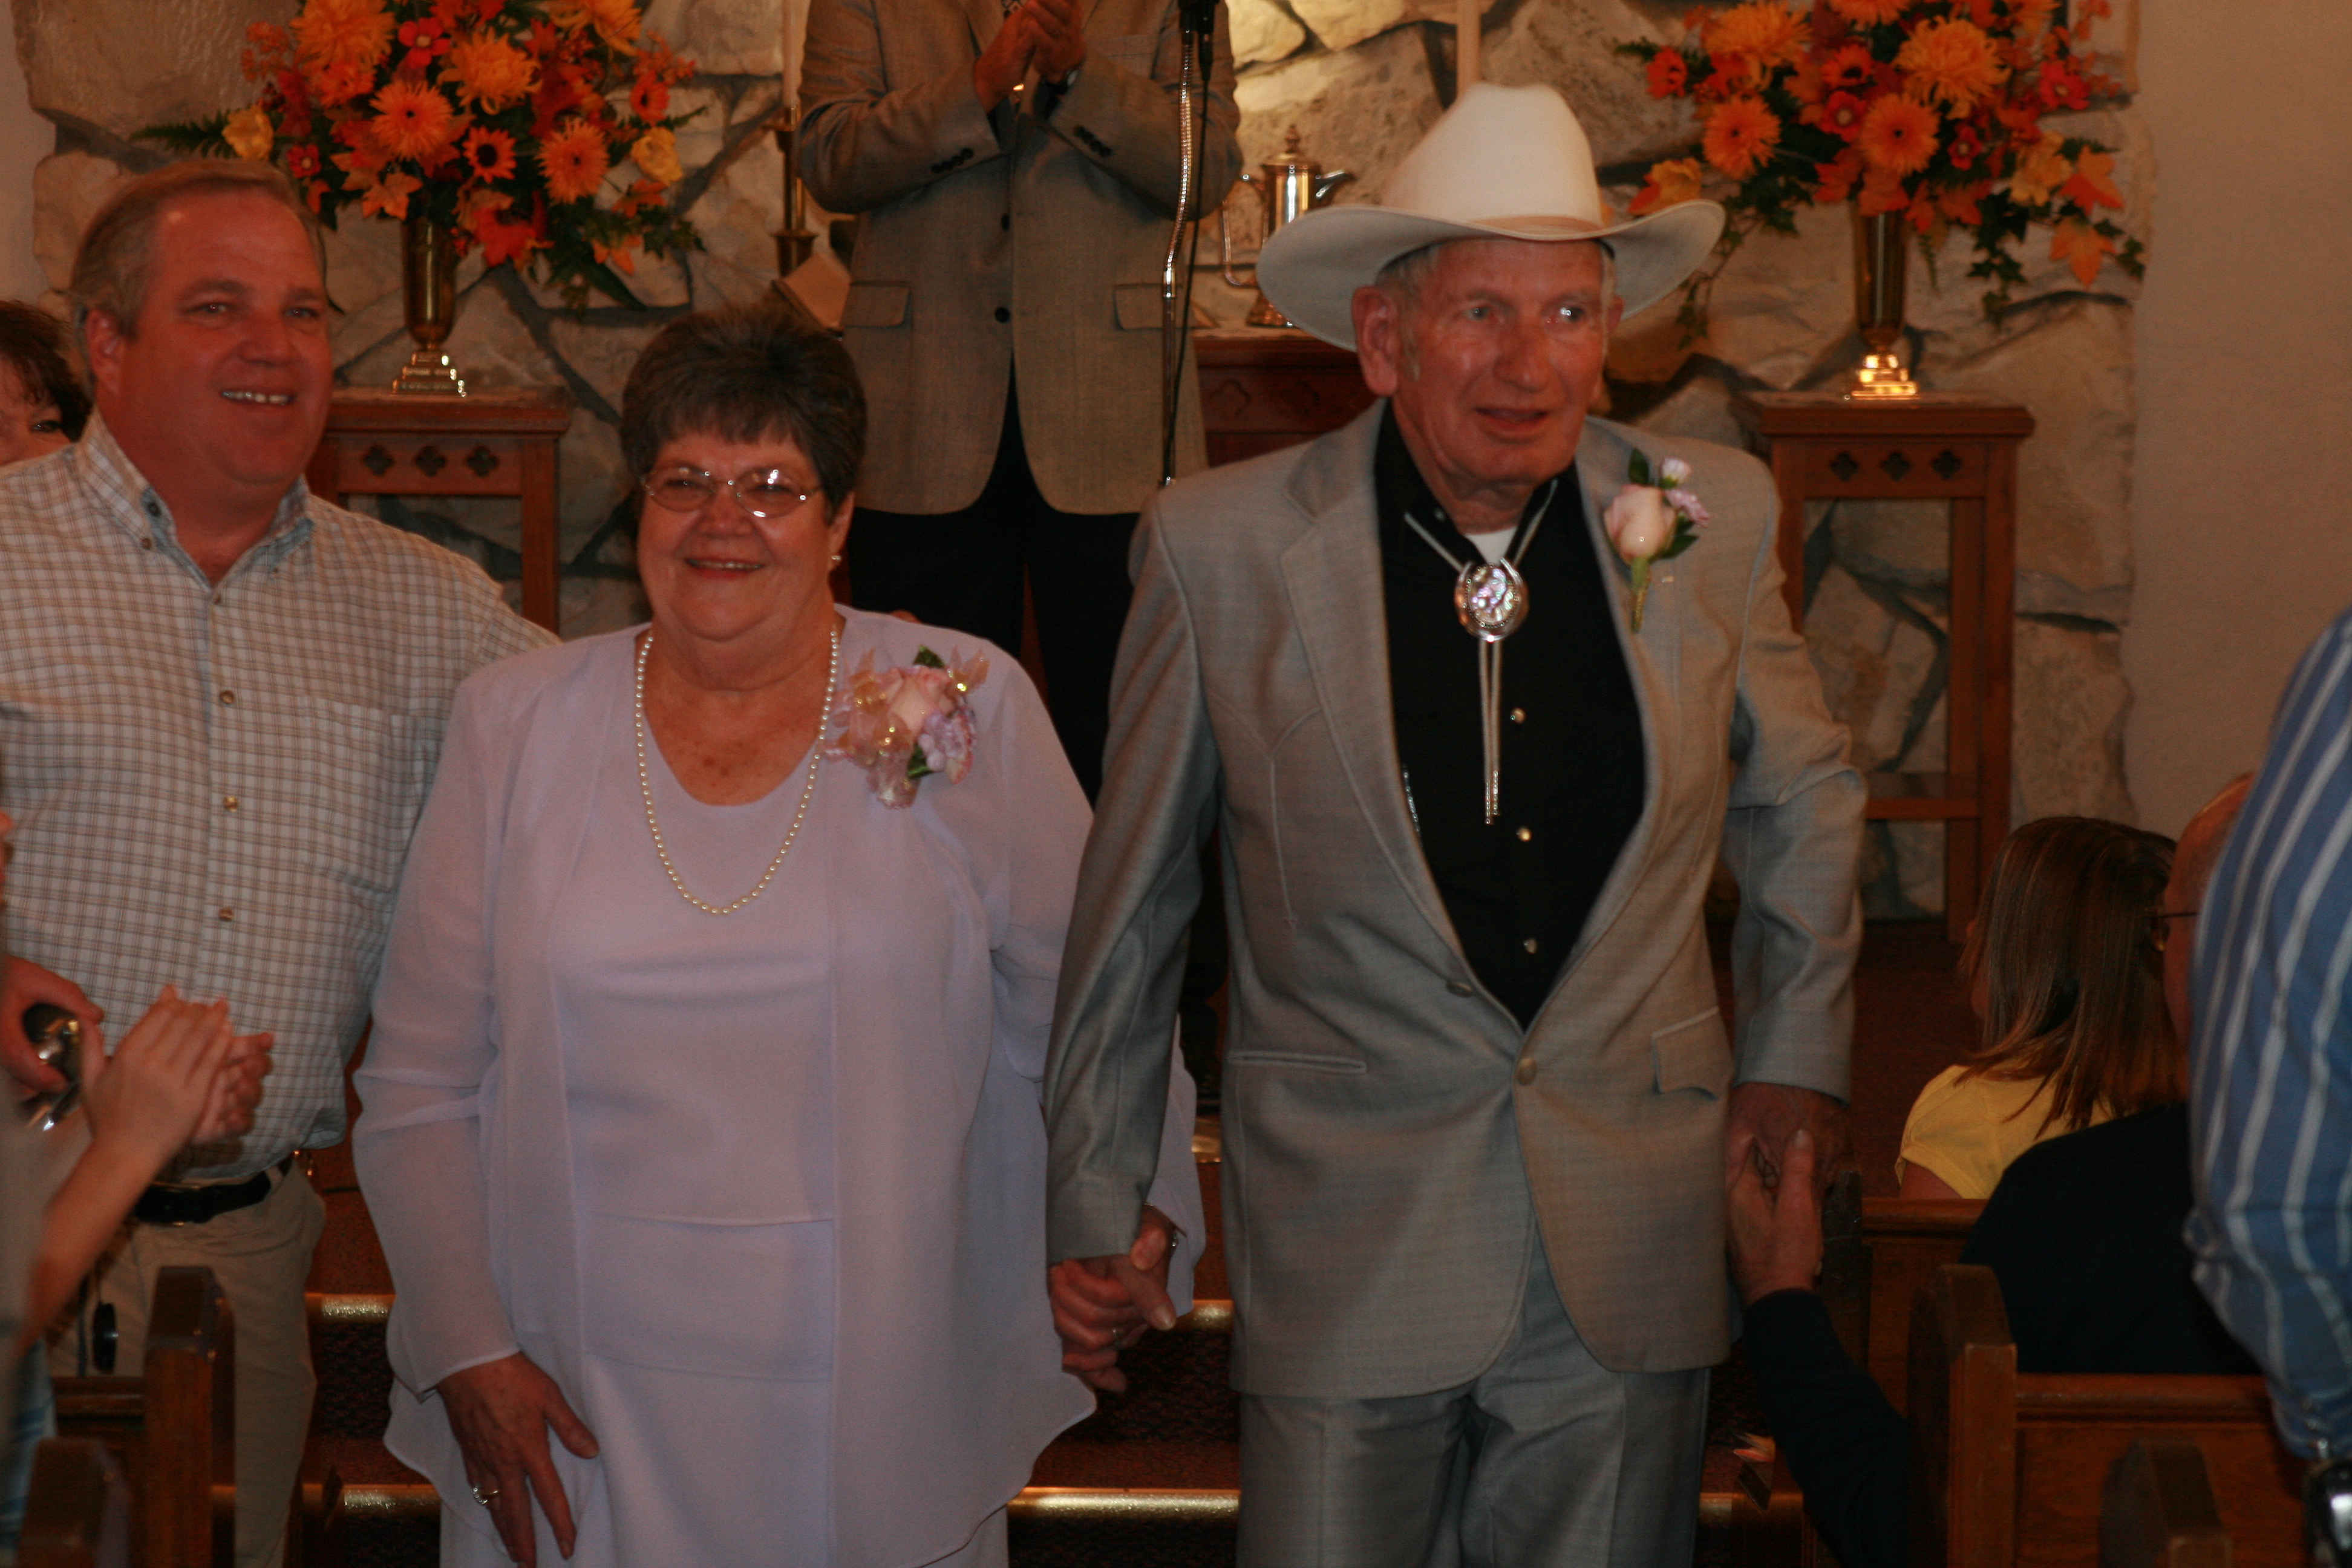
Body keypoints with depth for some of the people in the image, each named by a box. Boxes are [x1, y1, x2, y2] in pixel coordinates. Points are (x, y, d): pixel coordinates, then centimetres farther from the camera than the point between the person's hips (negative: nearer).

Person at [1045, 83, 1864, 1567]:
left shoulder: (1714, 516, -1)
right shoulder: (1223, 549, -7)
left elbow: (1803, 797, 18)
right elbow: (1131, 893, 3)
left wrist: (1798, 1055, 13)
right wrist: (1093, 1201, 7)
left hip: (1634, 1254, 2)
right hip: (1347, 1259, -2)